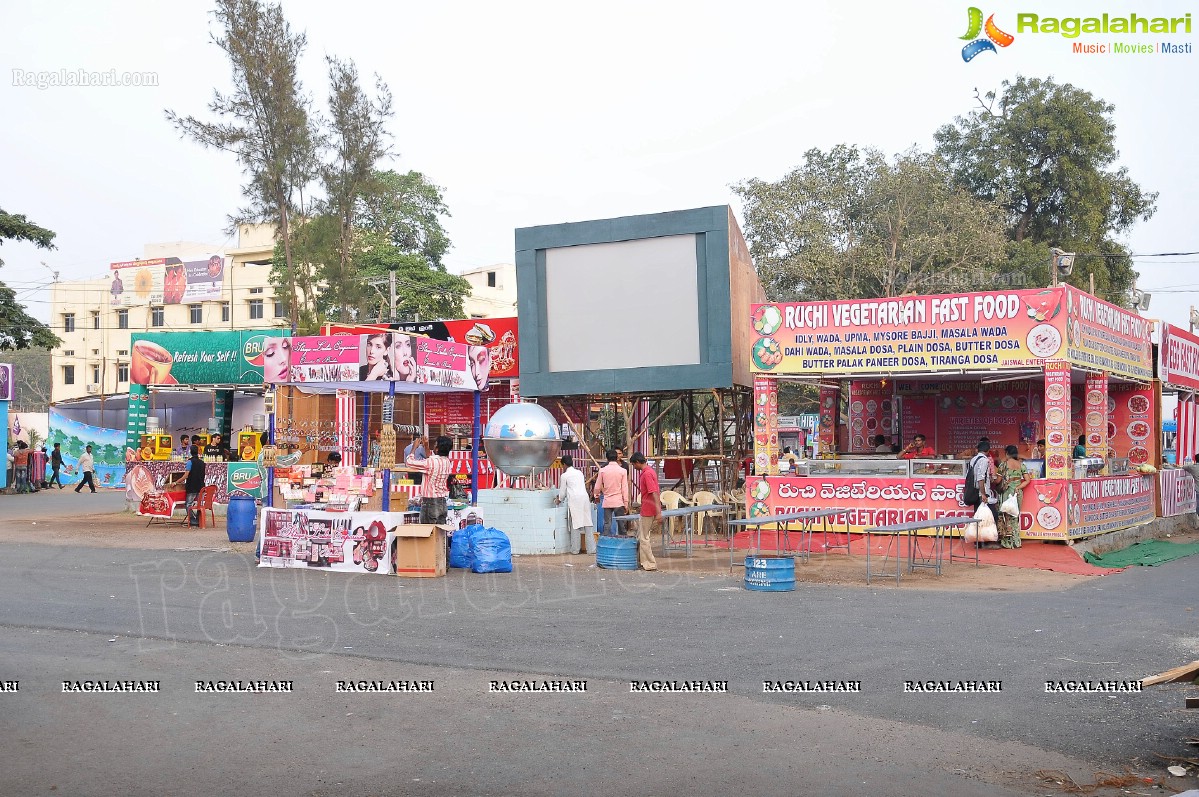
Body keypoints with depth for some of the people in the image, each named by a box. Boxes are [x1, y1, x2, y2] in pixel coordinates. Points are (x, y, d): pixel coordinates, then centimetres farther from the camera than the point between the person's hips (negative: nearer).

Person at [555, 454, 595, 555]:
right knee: (588, 524, 3)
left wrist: (559, 500, 30)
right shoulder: (579, 472, 19)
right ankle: (591, 548, 1)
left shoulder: (564, 475, 3)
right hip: (585, 498, 5)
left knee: (574, 524, 2)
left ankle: (575, 549, 3)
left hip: (574, 500, -4)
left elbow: (562, 491, 8)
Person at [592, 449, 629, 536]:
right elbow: (625, 488, -4)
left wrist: (596, 496, 24)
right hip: (619, 502, -1)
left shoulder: (602, 470, -2)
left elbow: (597, 487, 5)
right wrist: (626, 503, 3)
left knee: (607, 523, 5)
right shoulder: (622, 471, -5)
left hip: (607, 502, 1)